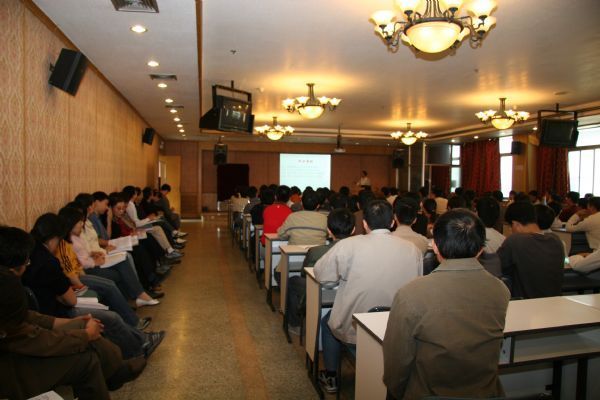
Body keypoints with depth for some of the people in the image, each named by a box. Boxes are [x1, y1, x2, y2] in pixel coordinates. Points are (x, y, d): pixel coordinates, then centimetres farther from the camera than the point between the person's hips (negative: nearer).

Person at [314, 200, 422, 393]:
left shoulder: (348, 245, -18)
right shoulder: (413, 249, -9)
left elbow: (320, 273, -7)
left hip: (353, 330, -3)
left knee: (327, 320, 30)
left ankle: (330, 377, 41)